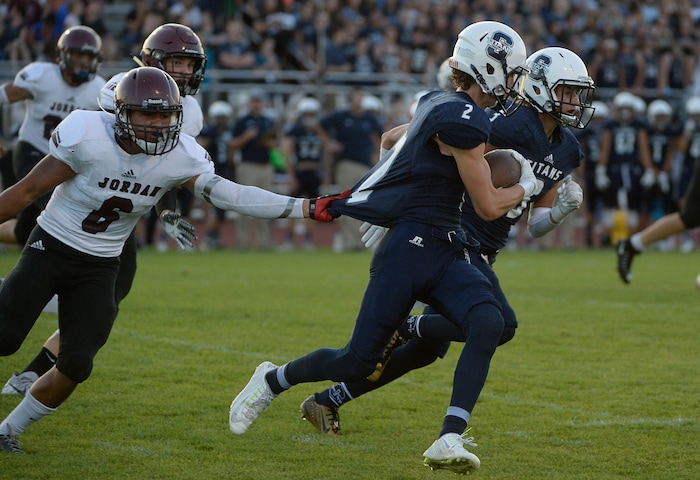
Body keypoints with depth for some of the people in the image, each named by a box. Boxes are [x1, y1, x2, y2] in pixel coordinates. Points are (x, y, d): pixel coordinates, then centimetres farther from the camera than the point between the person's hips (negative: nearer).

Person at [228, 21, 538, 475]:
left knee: (489, 324, -20)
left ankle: (450, 439, -25)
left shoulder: (437, 104, 14)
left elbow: (392, 139, 34)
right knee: (359, 360, -3)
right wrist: (527, 186, 8)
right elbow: (489, 207, -9)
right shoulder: (463, 120, -15)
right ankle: (273, 380, 25)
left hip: (448, 254, 9)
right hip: (412, 246, -9)